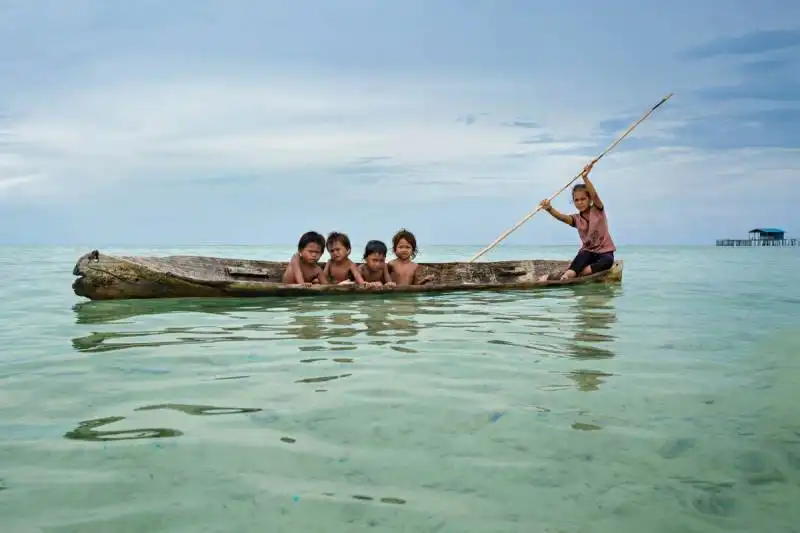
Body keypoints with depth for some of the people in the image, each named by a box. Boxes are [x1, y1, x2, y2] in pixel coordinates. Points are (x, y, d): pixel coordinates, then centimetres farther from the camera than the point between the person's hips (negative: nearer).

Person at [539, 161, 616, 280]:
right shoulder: (576, 219, 2)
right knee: (582, 255, -33)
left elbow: (595, 195, -23)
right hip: (588, 251, 2)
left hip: (605, 251, -2)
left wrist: (585, 177, -39)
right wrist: (549, 209, -40)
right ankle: (567, 275, -55)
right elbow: (561, 217, -19)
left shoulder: (597, 210, -3)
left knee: (608, 261, -35)